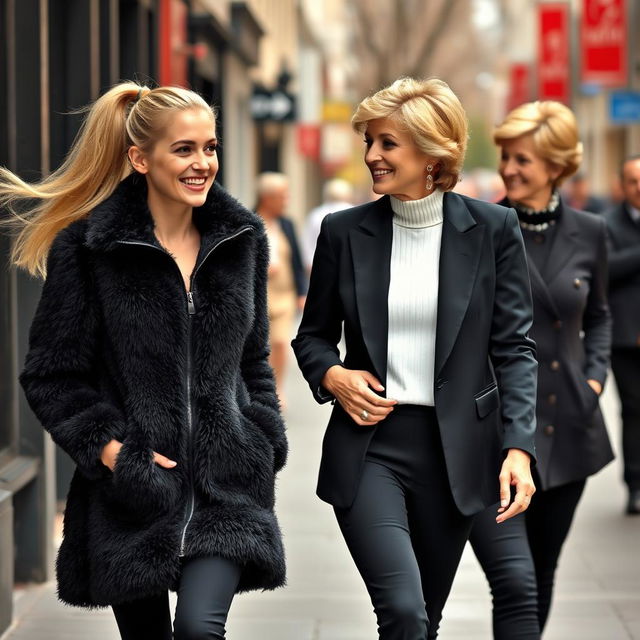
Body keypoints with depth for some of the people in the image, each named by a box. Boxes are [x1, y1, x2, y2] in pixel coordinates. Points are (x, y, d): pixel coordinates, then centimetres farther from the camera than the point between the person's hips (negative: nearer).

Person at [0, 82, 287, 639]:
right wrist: (106, 447, -13)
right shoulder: (86, 246, -4)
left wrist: (265, 441, 6)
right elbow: (51, 376, -1)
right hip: (131, 490, -1)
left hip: (225, 485, 1)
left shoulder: (243, 238, 7)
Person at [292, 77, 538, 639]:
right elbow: (313, 335, 14)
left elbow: (513, 347, -1)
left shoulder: (492, 229, -1)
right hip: (367, 444, 0)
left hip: (454, 448, 1)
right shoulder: (344, 232, 3)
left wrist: (518, 447, -13)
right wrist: (333, 375, -9)